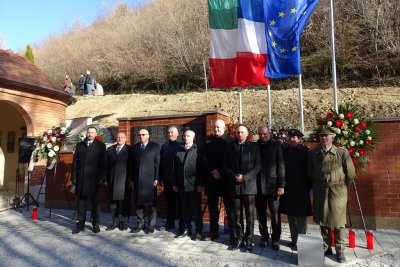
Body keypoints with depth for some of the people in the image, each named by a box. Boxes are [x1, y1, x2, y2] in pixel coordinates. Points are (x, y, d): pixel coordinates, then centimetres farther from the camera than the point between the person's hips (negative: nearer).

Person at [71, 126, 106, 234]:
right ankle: (80, 224, 18)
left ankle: (96, 224, 17)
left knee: (95, 202, 7)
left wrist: (101, 178, -10)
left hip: (94, 178, -2)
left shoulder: (100, 146, 1)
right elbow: (75, 162, 8)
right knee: (81, 202, 8)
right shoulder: (79, 145, 10)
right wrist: (74, 176, 2)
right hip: (81, 178, 3)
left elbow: (103, 164, -4)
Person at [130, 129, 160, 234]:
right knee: (138, 202, 7)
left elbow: (158, 163, -3)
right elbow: (132, 164, 11)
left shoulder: (155, 146, 2)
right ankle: (140, 223, 20)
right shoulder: (135, 147, 13)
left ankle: (151, 225, 12)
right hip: (137, 179, 3)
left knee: (151, 203, 1)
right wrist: (131, 179, 6)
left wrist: (156, 178, -9)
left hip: (150, 179, -3)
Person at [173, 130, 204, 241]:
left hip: (194, 185, -4)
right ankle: (187, 229, 24)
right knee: (185, 208, 12)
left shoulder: (198, 151, -1)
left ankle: (198, 231, 13)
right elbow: (176, 168, 11)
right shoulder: (178, 151, 10)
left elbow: (201, 169, -6)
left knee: (196, 209, 4)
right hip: (182, 185, 4)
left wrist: (201, 184, -12)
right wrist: (175, 183, 7)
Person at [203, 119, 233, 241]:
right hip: (211, 179, 3)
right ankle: (213, 232, 20)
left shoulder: (230, 141, -2)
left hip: (226, 179, -3)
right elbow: (205, 159, 3)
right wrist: (213, 171, -9)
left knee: (229, 208, 4)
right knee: (212, 208, 9)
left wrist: (221, 173, -11)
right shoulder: (208, 141, 8)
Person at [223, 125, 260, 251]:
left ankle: (249, 240, 17)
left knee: (249, 215, 5)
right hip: (234, 185, 2)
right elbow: (225, 165, 6)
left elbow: (257, 166, -2)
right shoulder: (230, 146, 9)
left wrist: (244, 177, -12)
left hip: (249, 185, -1)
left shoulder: (254, 147, 3)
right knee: (235, 215, 6)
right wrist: (234, 176, -9)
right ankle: (237, 239, 18)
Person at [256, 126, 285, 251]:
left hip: (272, 185, -2)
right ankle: (264, 237, 24)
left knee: (275, 215, 3)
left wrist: (281, 185, -8)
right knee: (261, 215, 10)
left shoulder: (276, 145, 1)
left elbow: (280, 166, -3)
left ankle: (275, 239, 17)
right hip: (258, 186, 2)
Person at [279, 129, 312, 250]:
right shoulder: (284, 150, 3)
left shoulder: (304, 151, -6)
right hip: (287, 188, 4)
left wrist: (309, 186, -9)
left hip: (301, 188, -4)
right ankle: (294, 239, 26)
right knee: (290, 215, 12)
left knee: (301, 216, 3)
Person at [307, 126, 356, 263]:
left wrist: (340, 186, 7)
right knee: (322, 221, 13)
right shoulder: (312, 153, -1)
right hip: (320, 191, 3)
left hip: (338, 192, -2)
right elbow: (310, 173, 10)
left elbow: (350, 174, -1)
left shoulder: (342, 152, -9)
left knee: (338, 222, 8)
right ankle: (326, 247, 29)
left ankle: (339, 250, 25)